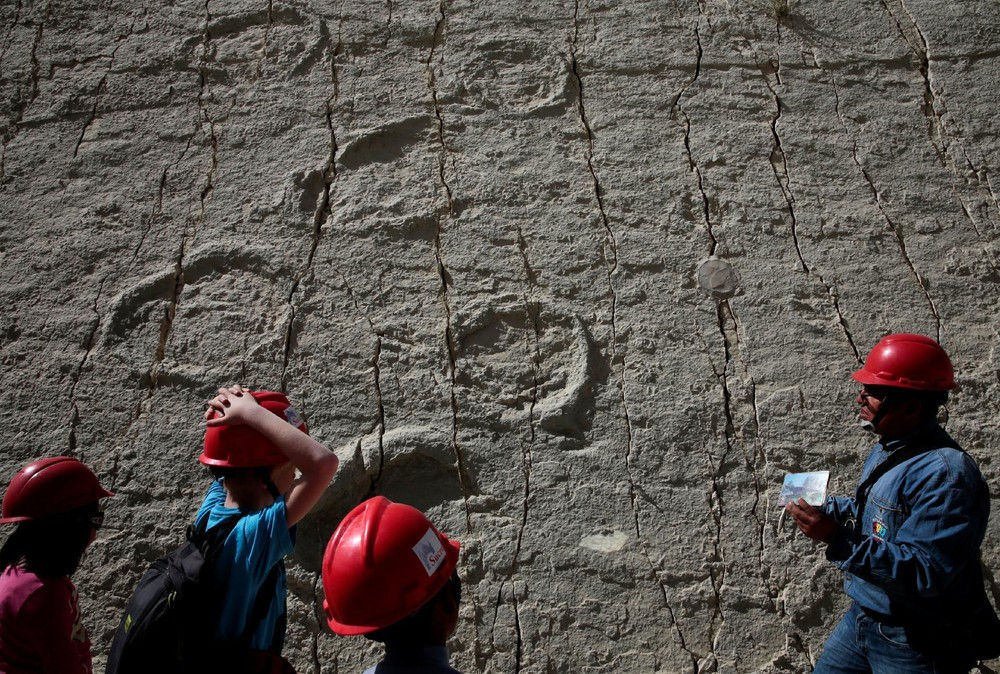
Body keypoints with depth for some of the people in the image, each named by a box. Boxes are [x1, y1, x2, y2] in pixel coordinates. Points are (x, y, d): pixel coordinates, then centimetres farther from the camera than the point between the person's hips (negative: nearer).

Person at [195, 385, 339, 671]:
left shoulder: (213, 504, -10)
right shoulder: (253, 534, -32)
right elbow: (323, 463, -46)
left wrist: (229, 415, -13)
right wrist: (251, 412, -37)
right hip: (245, 662, -7)